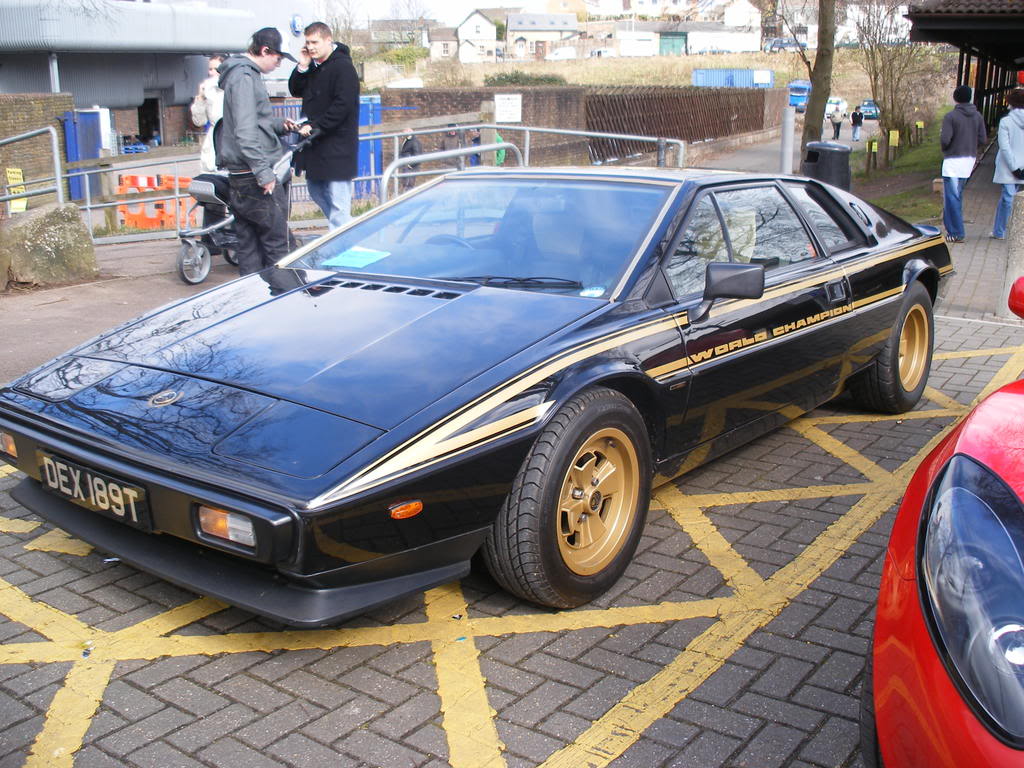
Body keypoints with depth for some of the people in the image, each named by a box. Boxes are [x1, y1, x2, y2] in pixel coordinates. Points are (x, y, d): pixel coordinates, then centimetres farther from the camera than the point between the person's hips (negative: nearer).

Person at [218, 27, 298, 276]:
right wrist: (264, 173, -24)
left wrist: (279, 125, 11)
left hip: (240, 176, 10)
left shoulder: (245, 73, 19)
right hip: (253, 173, -10)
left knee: (248, 242, 12)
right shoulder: (244, 76, -13)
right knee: (275, 239, -3)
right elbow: (246, 131, -22)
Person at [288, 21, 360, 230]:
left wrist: (316, 126, -21)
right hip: (315, 143, 10)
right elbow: (295, 91, 14)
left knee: (337, 200, -9)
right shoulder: (313, 66, 13)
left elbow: (343, 105, -20)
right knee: (315, 189, 17)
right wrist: (302, 68, -3)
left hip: (337, 146, -9)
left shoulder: (343, 67, -13)